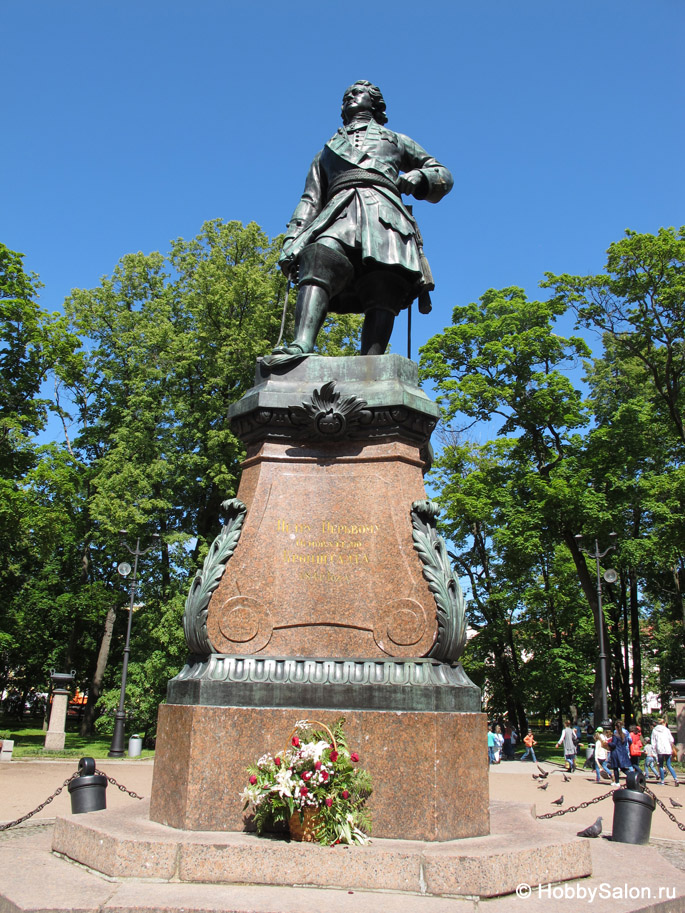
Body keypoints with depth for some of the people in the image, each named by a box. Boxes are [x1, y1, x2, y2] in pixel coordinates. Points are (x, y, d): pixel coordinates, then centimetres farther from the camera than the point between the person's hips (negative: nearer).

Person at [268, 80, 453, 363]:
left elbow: (443, 175, 32)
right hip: (338, 212, 0)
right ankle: (300, 348, -52)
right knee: (319, 262, -33)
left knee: (384, 293, -26)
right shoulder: (327, 150, 40)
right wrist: (291, 240, 10)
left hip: (383, 210, 0)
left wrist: (419, 178, 7)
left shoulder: (396, 140, 37)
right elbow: (310, 199, 28)